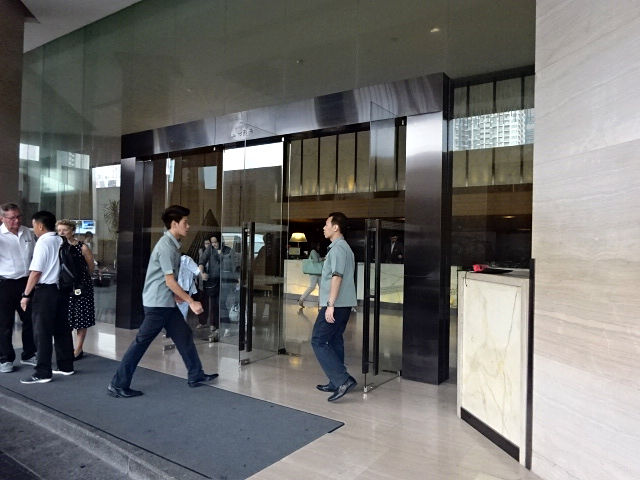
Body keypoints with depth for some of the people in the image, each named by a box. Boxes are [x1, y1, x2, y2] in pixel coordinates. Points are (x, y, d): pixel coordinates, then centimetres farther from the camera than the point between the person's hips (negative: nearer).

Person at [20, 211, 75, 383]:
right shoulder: (61, 242, 9)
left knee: (42, 333, -1)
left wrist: (26, 295, -9)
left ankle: (42, 373, 2)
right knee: (62, 330, 13)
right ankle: (66, 366, 21)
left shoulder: (43, 242, -11)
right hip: (62, 289, 7)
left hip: (45, 291, -7)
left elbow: (36, 272, -15)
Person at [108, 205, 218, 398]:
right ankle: (118, 385, 10)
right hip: (157, 303, -10)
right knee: (141, 342, -1)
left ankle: (196, 375, 22)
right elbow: (170, 281, -20)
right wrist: (191, 302, -17)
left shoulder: (173, 244, 10)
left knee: (184, 336, 12)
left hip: (167, 303, 10)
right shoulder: (166, 246, -19)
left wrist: (177, 295, 22)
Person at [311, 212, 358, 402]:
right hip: (345, 304, 10)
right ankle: (337, 383, 19)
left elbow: (337, 276, -21)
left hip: (335, 305, -10)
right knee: (334, 342, 14)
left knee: (318, 341, -6)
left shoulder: (337, 248, -13)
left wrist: (330, 304, -23)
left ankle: (343, 380, -10)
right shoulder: (346, 247, 18)